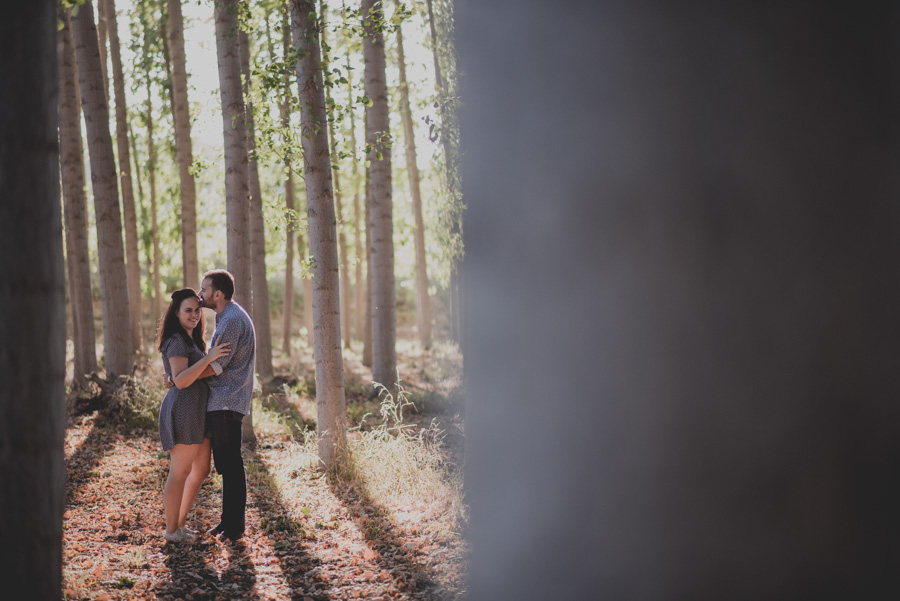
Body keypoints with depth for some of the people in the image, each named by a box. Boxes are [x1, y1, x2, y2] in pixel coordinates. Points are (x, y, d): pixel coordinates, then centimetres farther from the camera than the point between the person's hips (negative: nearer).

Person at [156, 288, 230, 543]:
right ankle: (171, 530, 6)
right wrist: (209, 357, -27)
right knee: (180, 472, -3)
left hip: (197, 412, 10)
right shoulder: (177, 341, -13)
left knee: (201, 470, 15)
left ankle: (180, 523, 24)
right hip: (183, 410, -10)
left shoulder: (191, 340, 19)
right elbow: (180, 380, -24)